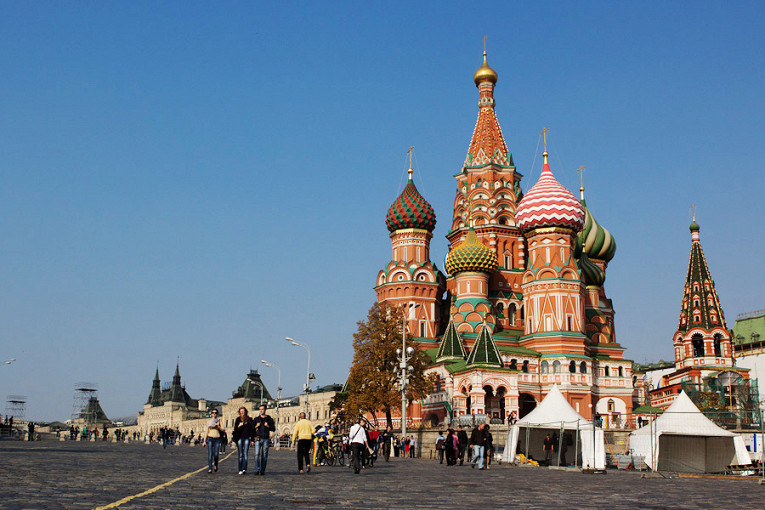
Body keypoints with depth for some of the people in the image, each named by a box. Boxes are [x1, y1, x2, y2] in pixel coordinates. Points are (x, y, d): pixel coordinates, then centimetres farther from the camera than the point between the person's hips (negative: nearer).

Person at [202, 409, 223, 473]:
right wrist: (204, 441, 7)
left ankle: (215, 465, 21)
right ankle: (210, 468, -9)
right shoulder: (209, 422, 9)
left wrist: (217, 426, -14)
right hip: (210, 438, 0)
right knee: (210, 454, -11)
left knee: (216, 454, -8)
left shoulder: (219, 421, 7)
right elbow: (207, 431, 11)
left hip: (217, 439, 0)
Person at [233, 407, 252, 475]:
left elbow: (252, 429, 13)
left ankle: (244, 469, -19)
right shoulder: (238, 419, 7)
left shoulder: (249, 419, 9)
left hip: (247, 438, 0)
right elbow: (235, 429, 6)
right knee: (240, 454, 2)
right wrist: (239, 426, -15)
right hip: (240, 438, 0)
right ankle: (240, 470, 6)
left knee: (245, 454, -10)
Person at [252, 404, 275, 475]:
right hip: (258, 438, 0)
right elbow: (252, 429, 15)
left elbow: (273, 429, 8)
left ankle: (262, 470, 4)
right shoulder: (256, 419, 13)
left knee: (264, 455, -1)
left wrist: (268, 426, -9)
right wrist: (256, 426, -4)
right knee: (257, 454, -14)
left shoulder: (269, 419, 10)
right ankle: (257, 469, -17)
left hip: (266, 439, 0)